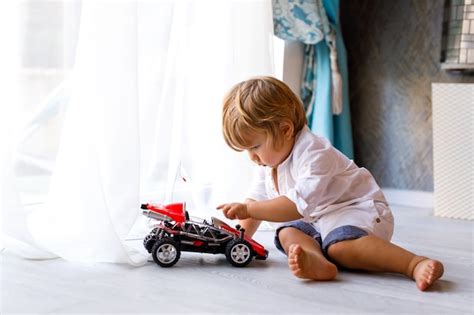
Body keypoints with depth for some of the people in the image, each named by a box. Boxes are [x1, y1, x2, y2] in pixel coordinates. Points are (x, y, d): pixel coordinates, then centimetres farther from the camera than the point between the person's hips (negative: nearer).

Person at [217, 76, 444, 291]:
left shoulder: (314, 154, -23)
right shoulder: (267, 163, 9)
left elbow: (299, 205, -30)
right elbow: (257, 200, 18)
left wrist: (248, 209, -26)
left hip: (357, 210, -9)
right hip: (316, 221, 9)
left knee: (340, 244, -37)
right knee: (287, 233, -18)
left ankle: (415, 264, -48)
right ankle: (317, 261, -47)